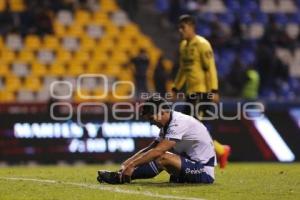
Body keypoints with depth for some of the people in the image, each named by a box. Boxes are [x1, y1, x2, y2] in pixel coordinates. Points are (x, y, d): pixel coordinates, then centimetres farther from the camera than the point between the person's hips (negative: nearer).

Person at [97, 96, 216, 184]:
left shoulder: (178, 123, -17)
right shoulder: (167, 125, 12)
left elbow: (157, 151, -24)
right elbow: (149, 150, 11)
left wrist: (131, 165, -25)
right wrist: (126, 164, 0)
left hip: (204, 173, -10)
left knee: (162, 158, -25)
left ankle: (120, 178, -19)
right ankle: (121, 175, -9)